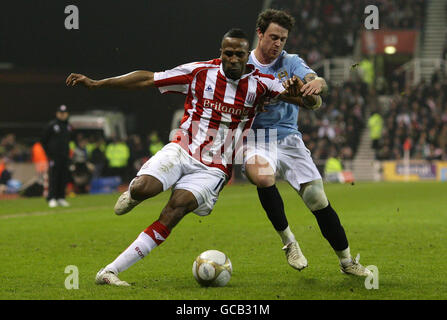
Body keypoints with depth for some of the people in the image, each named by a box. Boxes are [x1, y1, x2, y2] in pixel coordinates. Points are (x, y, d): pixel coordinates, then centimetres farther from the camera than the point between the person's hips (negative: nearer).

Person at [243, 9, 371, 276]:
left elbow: (317, 81, -12)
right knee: (263, 177, -35)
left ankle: (347, 261, 10)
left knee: (318, 199, -6)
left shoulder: (291, 62, 6)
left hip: (289, 138, 2)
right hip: (256, 140, -2)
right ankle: (288, 241, -14)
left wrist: (317, 83, -38)